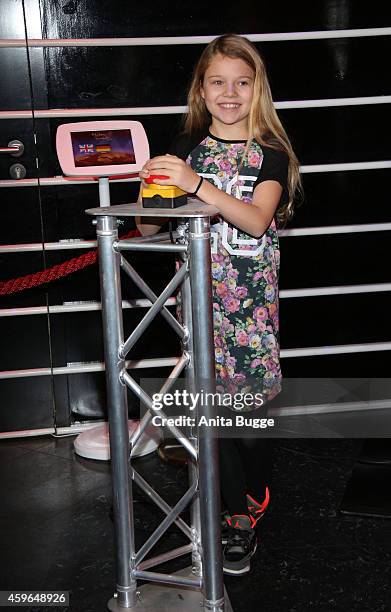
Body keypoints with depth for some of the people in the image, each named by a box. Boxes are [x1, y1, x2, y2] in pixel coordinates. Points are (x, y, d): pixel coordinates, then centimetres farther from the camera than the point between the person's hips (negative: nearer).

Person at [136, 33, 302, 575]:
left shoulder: (270, 153, -2)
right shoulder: (187, 147, 6)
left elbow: (257, 219, -20)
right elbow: (148, 227, 6)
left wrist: (196, 184, -31)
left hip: (251, 296, -2)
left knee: (246, 406, -1)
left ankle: (253, 495, 27)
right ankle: (241, 516, 23)